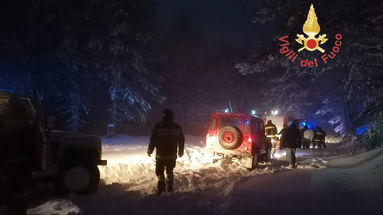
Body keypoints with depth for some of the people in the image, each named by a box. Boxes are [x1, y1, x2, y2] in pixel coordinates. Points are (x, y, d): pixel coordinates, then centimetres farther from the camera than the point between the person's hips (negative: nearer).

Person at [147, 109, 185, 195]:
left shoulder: (158, 126, -12)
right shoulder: (177, 127, 0)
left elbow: (153, 139, -9)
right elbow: (181, 140, 8)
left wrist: (150, 150, 6)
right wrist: (181, 151, 22)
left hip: (161, 154, -3)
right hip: (172, 155, 3)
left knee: (159, 171, 9)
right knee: (169, 171, 19)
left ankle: (161, 185, -6)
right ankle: (169, 187, 24)